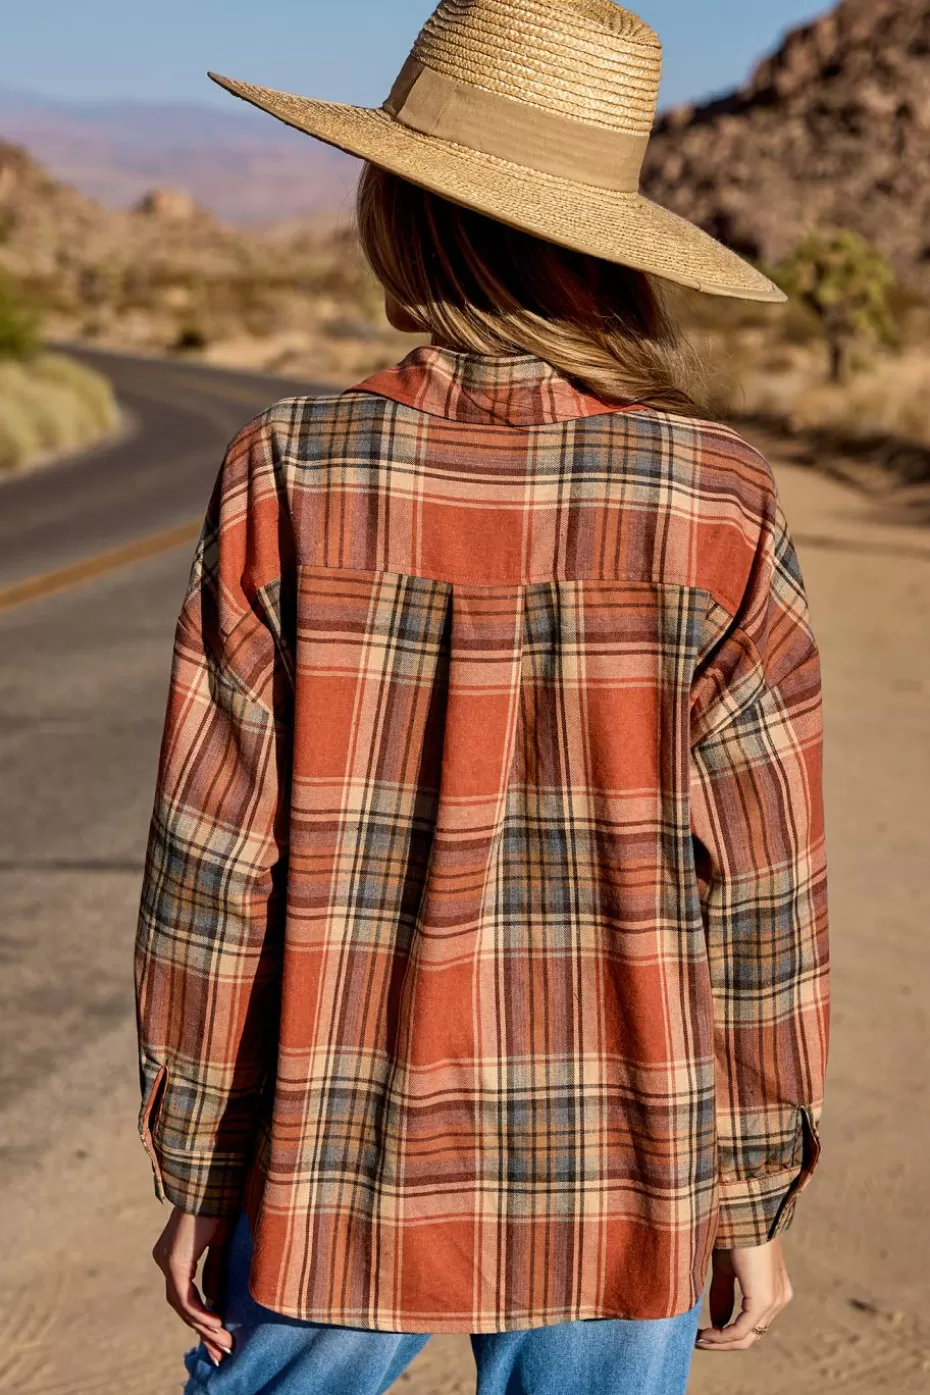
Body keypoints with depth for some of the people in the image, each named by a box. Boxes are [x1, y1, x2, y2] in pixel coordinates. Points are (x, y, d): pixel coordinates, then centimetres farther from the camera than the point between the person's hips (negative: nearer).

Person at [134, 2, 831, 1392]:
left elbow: (213, 863, -9)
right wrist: (755, 1202, 6)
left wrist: (195, 1179, 3)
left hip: (342, 1177, 0)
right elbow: (761, 897, -7)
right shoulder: (719, 510, -11)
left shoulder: (287, 481, -12)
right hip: (618, 1200, 1)